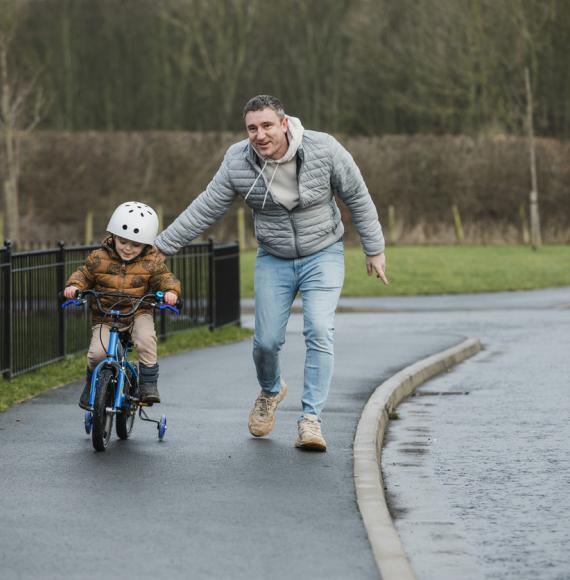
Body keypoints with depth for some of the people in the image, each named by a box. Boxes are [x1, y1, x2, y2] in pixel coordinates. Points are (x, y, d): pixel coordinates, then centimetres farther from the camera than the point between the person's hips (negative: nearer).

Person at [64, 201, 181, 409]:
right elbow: (84, 274, 5)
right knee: (97, 352, -22)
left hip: (138, 312, 0)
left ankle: (149, 383, -15)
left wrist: (170, 290, -28)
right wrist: (74, 285, -16)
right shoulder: (99, 259, -4)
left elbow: (164, 277, -5)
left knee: (146, 339, -32)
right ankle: (91, 385, 10)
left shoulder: (151, 262, -4)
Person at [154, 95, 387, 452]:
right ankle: (271, 392, 35)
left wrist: (375, 249, -1)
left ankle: (311, 419, -16)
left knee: (320, 333, -18)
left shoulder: (324, 150, -18)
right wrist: (162, 246, -3)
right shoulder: (238, 163, -13)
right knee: (267, 341, 1)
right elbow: (205, 209, -4)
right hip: (274, 260, 2)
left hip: (323, 256, -2)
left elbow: (358, 198, -6)